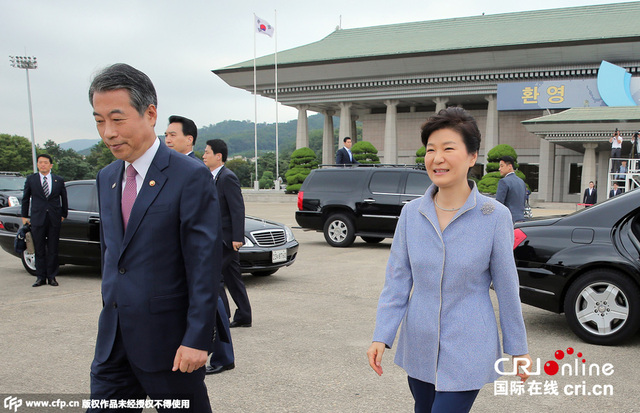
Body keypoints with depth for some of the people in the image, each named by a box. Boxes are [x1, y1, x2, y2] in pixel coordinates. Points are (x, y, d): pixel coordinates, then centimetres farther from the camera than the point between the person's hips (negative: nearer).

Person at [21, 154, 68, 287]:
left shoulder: (59, 180, 6)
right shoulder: (31, 179, 6)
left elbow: (64, 198, 15)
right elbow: (25, 199, 13)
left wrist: (63, 215, 16)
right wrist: (24, 216, 13)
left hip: (54, 220, 0)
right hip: (37, 220, 0)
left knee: (53, 250, 3)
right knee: (39, 250, 3)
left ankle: (51, 277, 10)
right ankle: (41, 277, 10)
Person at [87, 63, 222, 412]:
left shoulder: (190, 177, -14)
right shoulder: (106, 178, 9)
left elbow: (205, 265, -16)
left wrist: (197, 339, -17)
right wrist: (111, 313, 18)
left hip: (167, 340, -6)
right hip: (113, 341, 6)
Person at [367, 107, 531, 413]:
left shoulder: (495, 216, -11)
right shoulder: (411, 213, -3)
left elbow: (506, 287, -5)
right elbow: (397, 281, 0)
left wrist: (518, 349, 2)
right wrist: (381, 337, -7)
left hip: (467, 353, -4)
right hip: (418, 348, 4)